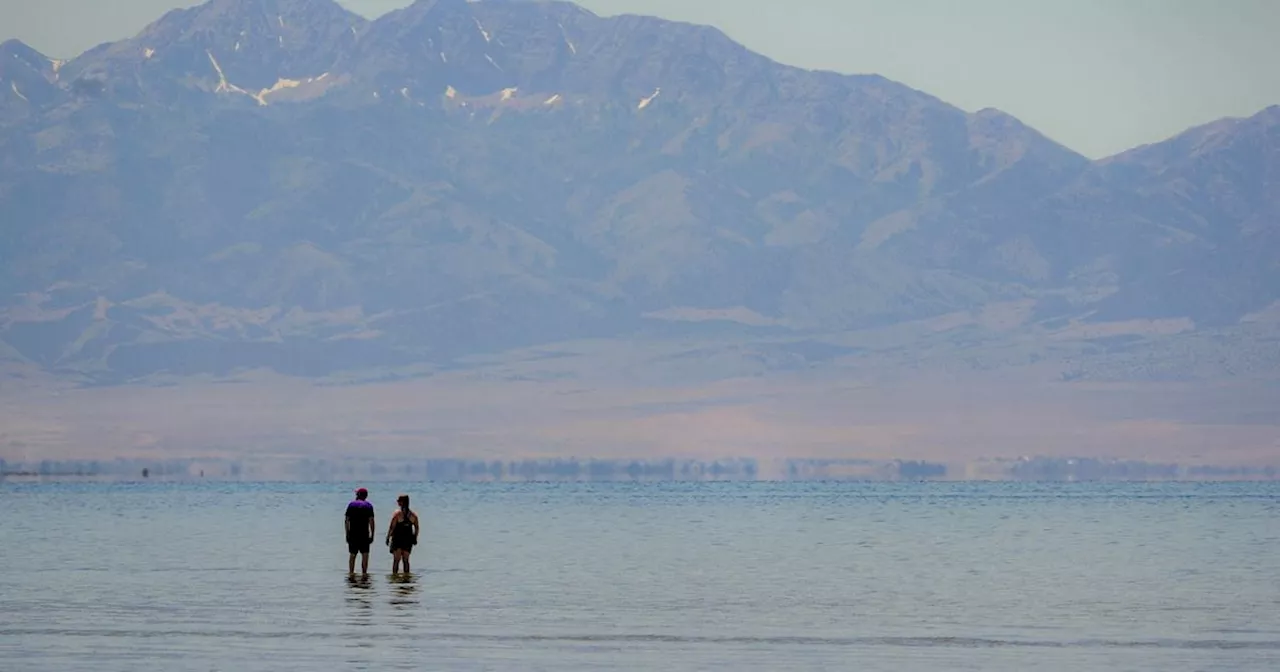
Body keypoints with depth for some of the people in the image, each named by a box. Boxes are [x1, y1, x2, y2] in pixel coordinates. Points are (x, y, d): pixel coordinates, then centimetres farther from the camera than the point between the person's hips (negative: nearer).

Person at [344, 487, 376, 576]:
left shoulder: (351, 504, 5)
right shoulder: (368, 505, -1)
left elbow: (347, 520, 3)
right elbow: (371, 521, -6)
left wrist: (347, 534, 9)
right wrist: (372, 535, -2)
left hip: (352, 533, 2)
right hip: (364, 534, -2)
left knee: (352, 554, 10)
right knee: (365, 554, 2)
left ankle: (351, 572, 9)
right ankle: (364, 572, -5)